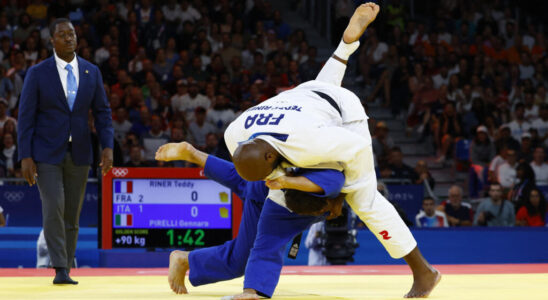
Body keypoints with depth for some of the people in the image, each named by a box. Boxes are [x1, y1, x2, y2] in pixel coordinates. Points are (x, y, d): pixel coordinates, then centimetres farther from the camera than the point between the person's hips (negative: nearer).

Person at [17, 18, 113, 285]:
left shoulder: (92, 72, 4)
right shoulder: (37, 73, -5)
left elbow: (102, 112, 6)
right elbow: (26, 116, -5)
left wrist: (107, 147, -7)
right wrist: (25, 157, -12)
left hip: (79, 153, 3)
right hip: (46, 153, -3)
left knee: (72, 214, 6)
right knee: (54, 209, -15)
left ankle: (67, 269, 13)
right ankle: (60, 270, -14)